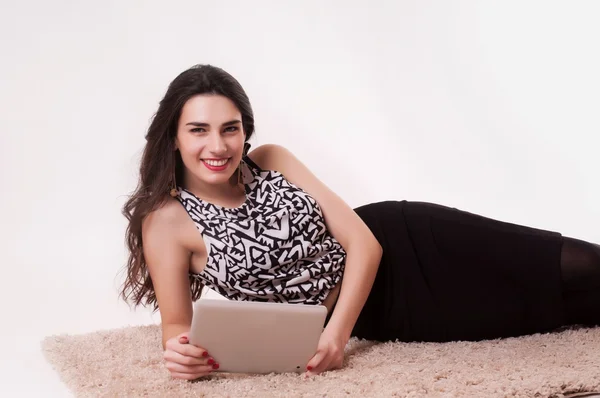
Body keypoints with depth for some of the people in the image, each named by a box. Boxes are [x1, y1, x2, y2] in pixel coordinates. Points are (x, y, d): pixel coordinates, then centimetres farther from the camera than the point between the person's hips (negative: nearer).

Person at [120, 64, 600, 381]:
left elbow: (363, 241, -9)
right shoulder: (167, 221, -14)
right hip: (374, 315, -2)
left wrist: (336, 333, -23)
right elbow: (177, 322, -7)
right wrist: (180, 350, -33)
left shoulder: (271, 160, -8)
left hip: (402, 241, 2)